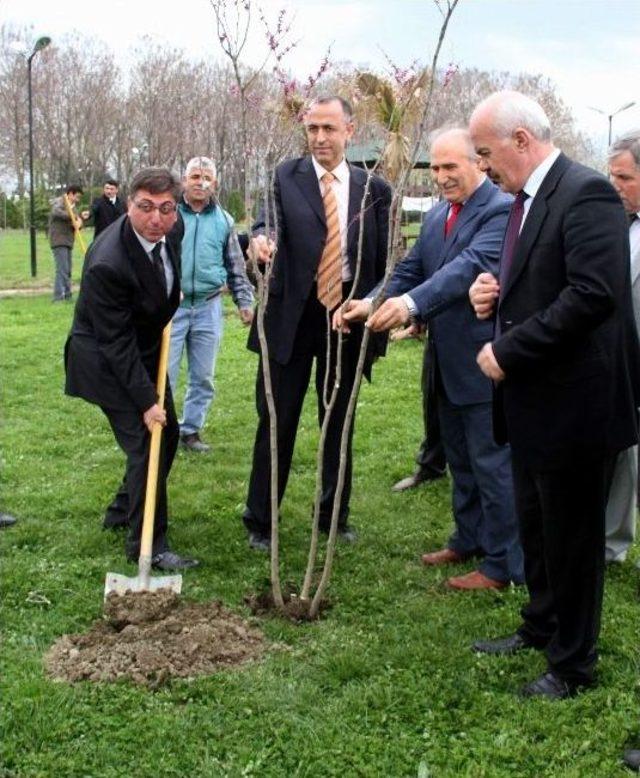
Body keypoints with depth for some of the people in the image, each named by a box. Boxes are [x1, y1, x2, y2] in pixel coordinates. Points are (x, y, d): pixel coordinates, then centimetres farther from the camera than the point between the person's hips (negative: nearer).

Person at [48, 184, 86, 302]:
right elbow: (56, 212, -28)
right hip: (59, 241, -9)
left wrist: (79, 222, -12)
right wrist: (72, 216, -24)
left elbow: (78, 222, 12)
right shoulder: (59, 202, -5)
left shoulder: (72, 206, 22)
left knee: (67, 271, 11)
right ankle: (58, 297, -16)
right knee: (62, 270, -14)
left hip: (68, 242, 9)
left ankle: (67, 295, 16)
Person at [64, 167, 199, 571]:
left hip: (145, 352, 9)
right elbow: (116, 343, -27)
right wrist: (146, 401, -24)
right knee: (145, 443, -11)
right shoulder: (108, 264, -32)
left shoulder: (166, 234, -9)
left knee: (167, 434, 16)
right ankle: (148, 544, 1)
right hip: (109, 364, -9)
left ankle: (124, 511, 34)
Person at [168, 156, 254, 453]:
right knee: (164, 373, -3)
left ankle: (191, 430, 23)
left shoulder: (223, 220, 8)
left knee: (203, 377, 10)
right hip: (171, 304, -3)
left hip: (208, 306, 3)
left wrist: (244, 300, 10)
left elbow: (236, 266, 14)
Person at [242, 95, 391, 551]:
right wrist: (262, 238, -37)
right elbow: (271, 220, -13)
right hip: (292, 315, -2)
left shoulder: (374, 189, 4)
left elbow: (383, 261, 5)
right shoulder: (286, 177, 1)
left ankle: (335, 516, 29)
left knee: (340, 422, 13)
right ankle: (260, 521, 17)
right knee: (277, 420, 4)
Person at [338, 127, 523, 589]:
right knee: (460, 461, 20)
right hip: (447, 363, 9)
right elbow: (411, 270, 6)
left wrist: (410, 304, -43)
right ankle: (469, 541, 36)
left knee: (492, 464, -1)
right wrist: (371, 303, -13)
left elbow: (472, 265, -30)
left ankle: (503, 565, 11)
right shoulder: (438, 216, 12)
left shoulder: (502, 210, -16)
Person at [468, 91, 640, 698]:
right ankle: (541, 628, 40)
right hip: (531, 401, 9)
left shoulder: (586, 193, -17)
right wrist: (495, 295, 0)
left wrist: (509, 350, -22)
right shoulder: (527, 199, 12)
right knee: (535, 526, 21)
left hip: (570, 402, -9)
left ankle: (574, 664, 22)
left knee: (570, 535, 6)